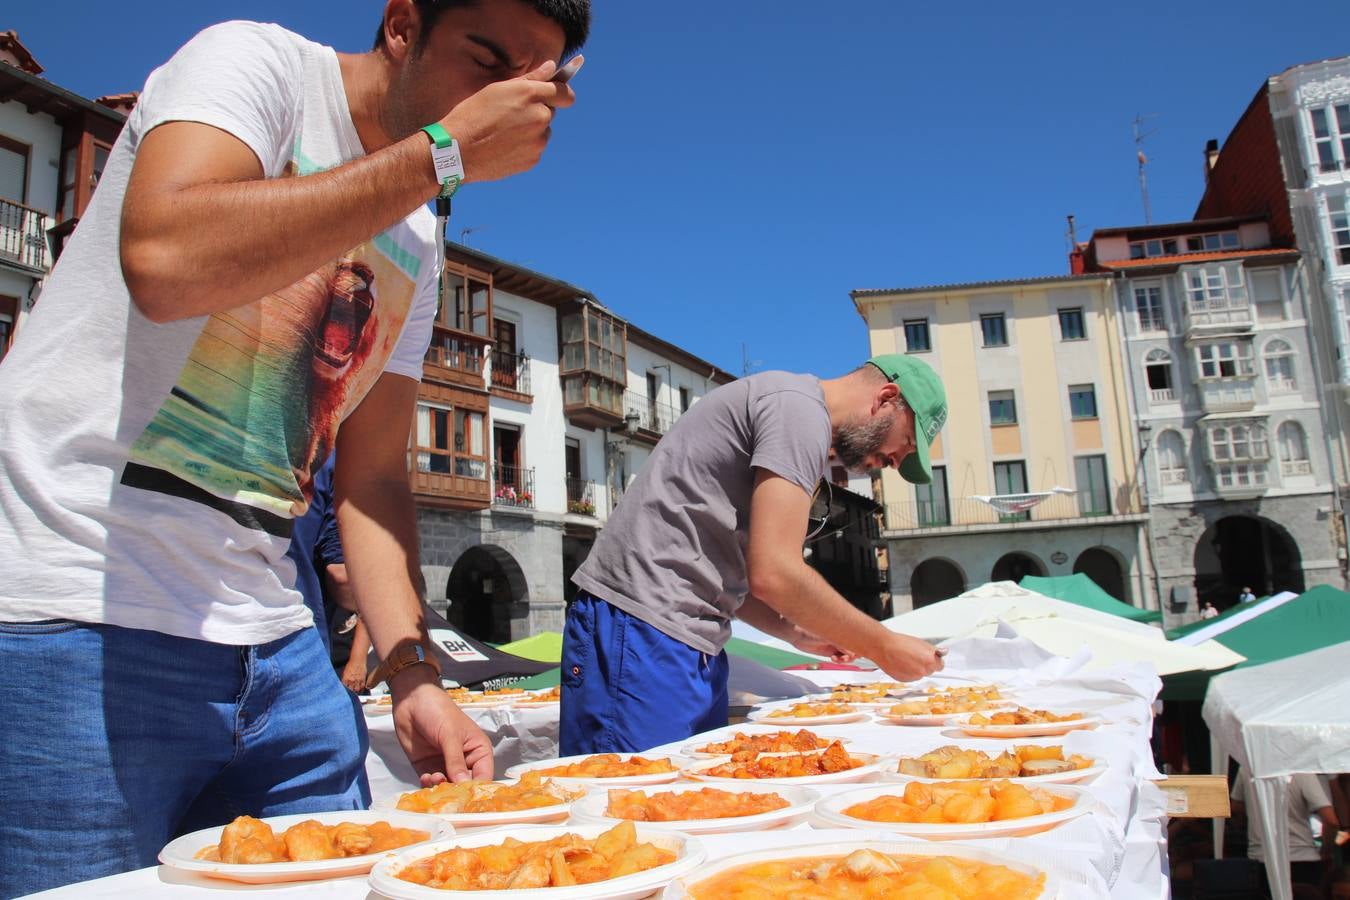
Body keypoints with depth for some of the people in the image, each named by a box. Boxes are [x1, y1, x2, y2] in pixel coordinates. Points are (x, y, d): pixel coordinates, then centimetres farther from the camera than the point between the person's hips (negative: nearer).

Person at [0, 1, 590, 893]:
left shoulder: (420, 242, 13)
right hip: (83, 616, -6)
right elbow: (165, 261, -28)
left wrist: (414, 675, -3)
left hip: (273, 646, 7)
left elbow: (374, 474, 10)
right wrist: (443, 152, -19)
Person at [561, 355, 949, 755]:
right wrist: (883, 646, -8)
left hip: (692, 644, 11)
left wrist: (796, 632, 12)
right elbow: (772, 575, -20)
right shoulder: (800, 407, -10)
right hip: (644, 634, -11)